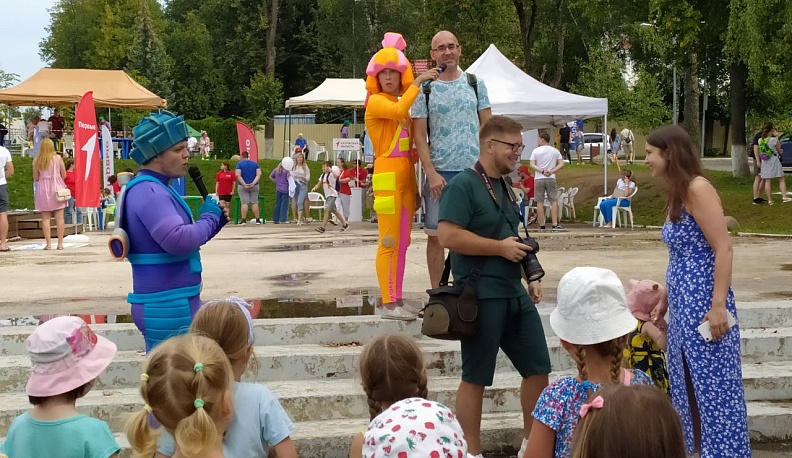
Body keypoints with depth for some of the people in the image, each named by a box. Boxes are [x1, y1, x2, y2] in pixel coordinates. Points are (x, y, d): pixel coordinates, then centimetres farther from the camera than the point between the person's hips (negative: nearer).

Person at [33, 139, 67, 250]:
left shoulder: (36, 160, -2)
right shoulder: (57, 158, -3)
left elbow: (36, 178, 2)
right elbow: (64, 175, 0)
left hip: (43, 190, 0)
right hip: (57, 188, 0)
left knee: (45, 218, 4)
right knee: (59, 217, 2)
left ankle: (48, 243, -1)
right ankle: (60, 243, 1)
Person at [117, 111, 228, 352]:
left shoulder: (155, 189, 16)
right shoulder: (148, 192, -17)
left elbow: (185, 239, 21)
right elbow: (178, 241, -30)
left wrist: (215, 222, 4)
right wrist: (209, 219, -13)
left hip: (176, 304, 10)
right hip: (167, 309, -10)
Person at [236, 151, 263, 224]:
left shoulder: (239, 164, -2)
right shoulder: (255, 164, 7)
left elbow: (238, 175, -14)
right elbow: (259, 174, -4)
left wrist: (244, 184, -14)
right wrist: (253, 183, -12)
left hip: (243, 186, -2)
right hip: (254, 186, 2)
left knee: (244, 203, -4)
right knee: (254, 203, 6)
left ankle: (243, 220, -7)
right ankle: (257, 220, 5)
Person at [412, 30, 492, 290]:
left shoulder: (475, 84, 9)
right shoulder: (424, 90, 4)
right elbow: (419, 136, 1)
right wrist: (431, 173, -10)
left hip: (474, 170, 1)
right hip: (440, 172, -1)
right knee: (436, 234, 2)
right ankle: (437, 293, 9)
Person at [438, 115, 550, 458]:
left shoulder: (505, 188, 16)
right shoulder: (463, 185, -11)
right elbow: (448, 236, -21)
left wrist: (530, 276, 14)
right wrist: (500, 247, -17)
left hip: (515, 293, 9)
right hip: (481, 296, -8)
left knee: (538, 368, 11)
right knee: (476, 378, 1)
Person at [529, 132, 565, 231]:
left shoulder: (536, 151, -1)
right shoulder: (555, 151, 6)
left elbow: (532, 165, -8)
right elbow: (561, 164, 0)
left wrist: (542, 171, -12)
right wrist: (551, 171, -7)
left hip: (538, 179, -1)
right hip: (551, 178, 1)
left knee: (540, 202, 3)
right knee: (554, 201, 2)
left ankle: (542, 225, 3)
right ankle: (555, 225, -6)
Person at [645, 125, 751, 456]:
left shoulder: (698, 188, -14)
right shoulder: (677, 194, 14)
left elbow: (723, 249, -19)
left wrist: (719, 306, -23)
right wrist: (663, 302, 24)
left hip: (704, 307, -10)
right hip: (683, 307, 10)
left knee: (715, 389, -2)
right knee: (686, 389, 15)